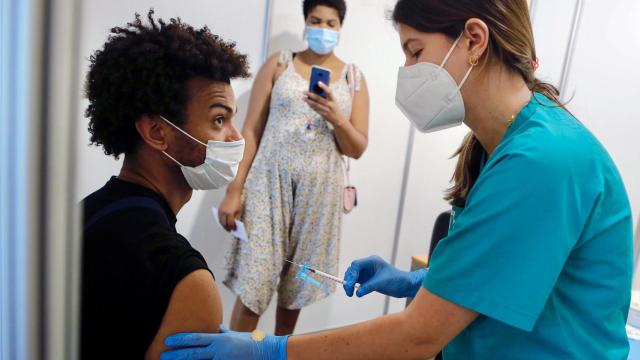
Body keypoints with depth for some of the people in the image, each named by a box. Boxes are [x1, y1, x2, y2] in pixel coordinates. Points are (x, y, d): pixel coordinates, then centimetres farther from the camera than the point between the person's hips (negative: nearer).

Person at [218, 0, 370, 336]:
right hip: (270, 182, -1)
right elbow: (250, 131, 1)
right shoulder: (279, 63, 5)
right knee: (253, 282, -4)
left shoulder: (354, 77, 8)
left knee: (297, 287, 10)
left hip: (319, 190, 2)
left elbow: (357, 150, 6)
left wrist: (336, 119, -14)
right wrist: (233, 190, -6)